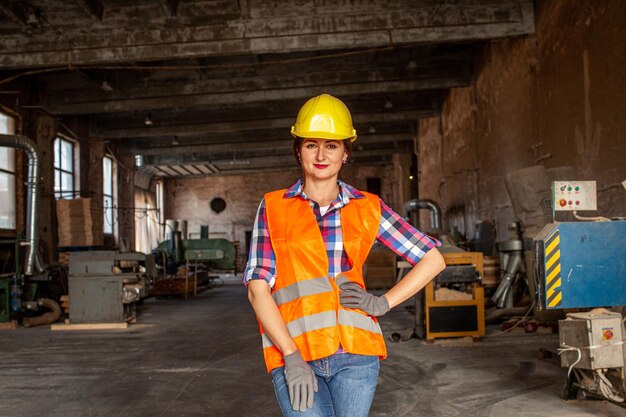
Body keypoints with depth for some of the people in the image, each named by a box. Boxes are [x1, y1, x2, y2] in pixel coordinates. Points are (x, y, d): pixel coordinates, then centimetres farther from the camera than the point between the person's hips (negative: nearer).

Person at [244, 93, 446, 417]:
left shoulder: (368, 208, 7)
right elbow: (258, 289, -2)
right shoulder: (273, 208, 5)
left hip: (355, 352, 1)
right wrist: (292, 357, -11)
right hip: (294, 353, -1)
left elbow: (433, 259, 10)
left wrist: (383, 303, -2)